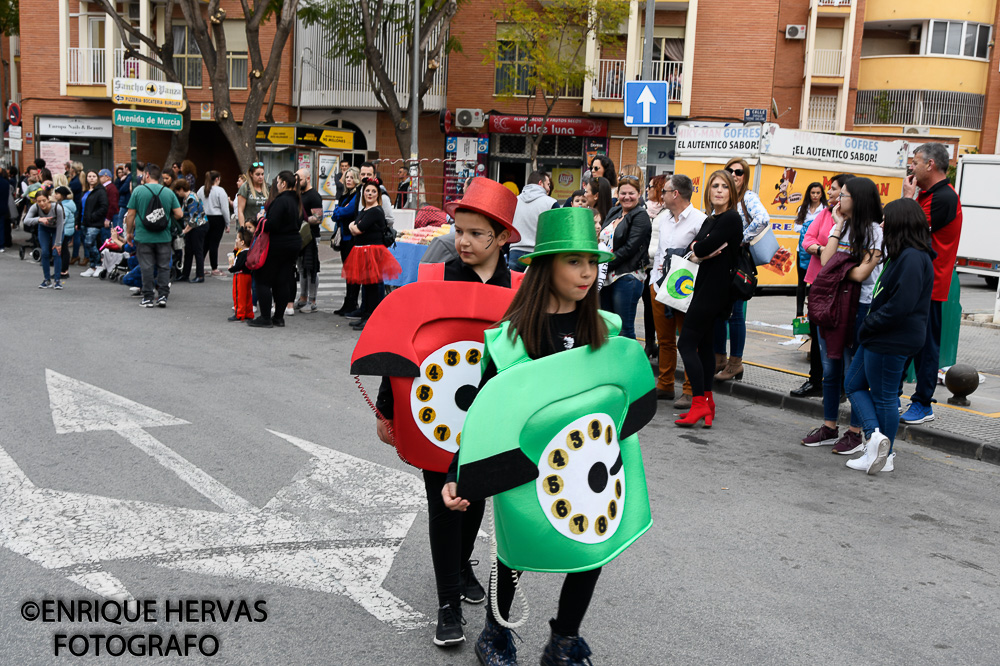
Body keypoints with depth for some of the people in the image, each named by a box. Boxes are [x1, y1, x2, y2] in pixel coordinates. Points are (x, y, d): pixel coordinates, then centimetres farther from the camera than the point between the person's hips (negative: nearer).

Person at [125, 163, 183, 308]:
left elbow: (130, 214, -3)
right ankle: (163, 296, 6)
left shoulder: (138, 191, -4)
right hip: (164, 237, 2)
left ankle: (147, 298, 6)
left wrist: (129, 232, 9)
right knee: (164, 267, 9)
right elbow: (179, 214, -1)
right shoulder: (168, 192, 1)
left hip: (143, 237, -2)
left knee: (146, 267, 4)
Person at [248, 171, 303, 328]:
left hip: (278, 244, -8)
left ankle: (265, 318, 1)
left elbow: (272, 224, -25)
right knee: (283, 281, 12)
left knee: (263, 280, 1)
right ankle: (279, 317, 16)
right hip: (294, 243, 8)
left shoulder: (281, 201, -18)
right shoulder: (297, 201, 9)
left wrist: (262, 220, -4)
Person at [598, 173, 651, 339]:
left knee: (625, 331, -4)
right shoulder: (613, 215, 18)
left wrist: (606, 264, -17)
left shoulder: (641, 216, -6)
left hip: (627, 279, -8)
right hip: (607, 279, 8)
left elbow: (630, 248, -15)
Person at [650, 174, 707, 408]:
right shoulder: (662, 218, 14)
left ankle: (690, 391, 5)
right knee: (664, 339, 13)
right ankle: (664, 386, 23)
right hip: (659, 285, 7)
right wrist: (654, 277, 15)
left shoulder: (699, 220, -9)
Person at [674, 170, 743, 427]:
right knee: (703, 344, 11)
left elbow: (703, 248, -19)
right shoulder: (710, 220, 17)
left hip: (715, 287, -9)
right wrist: (700, 253, -11)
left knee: (686, 343, -9)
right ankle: (707, 402, 16)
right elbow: (693, 247, 9)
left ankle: (699, 404, -8)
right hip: (706, 286, 9)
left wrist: (699, 249, 2)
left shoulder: (731, 218, -12)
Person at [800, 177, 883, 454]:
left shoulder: (874, 231, -7)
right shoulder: (840, 226, 13)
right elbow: (826, 261, -2)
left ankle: (855, 433, 9)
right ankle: (829, 428, 22)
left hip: (859, 307, -7)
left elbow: (861, 273, -15)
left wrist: (835, 266, -2)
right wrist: (839, 226, 0)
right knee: (829, 369, 11)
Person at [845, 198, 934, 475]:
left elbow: (901, 305, -27)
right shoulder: (899, 255, 12)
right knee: (854, 384, 13)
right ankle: (875, 434, 6)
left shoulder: (913, 258, -21)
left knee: (883, 396, 0)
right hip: (878, 338, 11)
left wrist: (868, 326, -17)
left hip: (892, 341, -11)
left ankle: (885, 456, 11)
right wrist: (868, 327, 9)